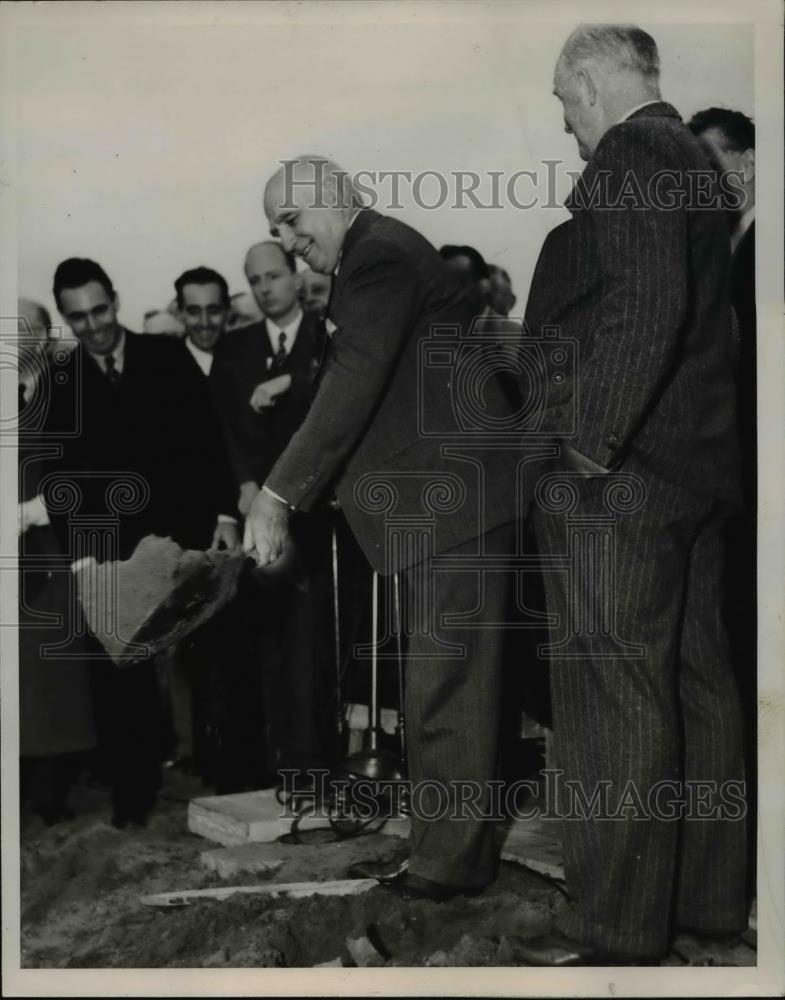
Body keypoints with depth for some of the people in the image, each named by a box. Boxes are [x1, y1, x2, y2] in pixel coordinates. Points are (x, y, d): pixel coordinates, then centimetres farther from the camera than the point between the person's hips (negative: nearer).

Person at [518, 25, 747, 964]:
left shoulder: (628, 157, -10)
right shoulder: (690, 159, 19)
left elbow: (645, 305, -23)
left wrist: (590, 444, -20)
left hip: (618, 474, -10)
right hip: (696, 465, 10)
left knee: (612, 701, -5)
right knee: (696, 683, 14)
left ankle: (617, 926, 4)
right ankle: (709, 894, 25)